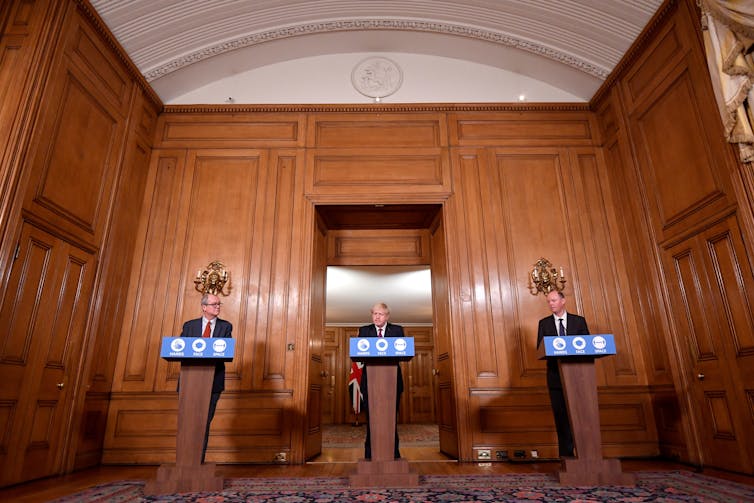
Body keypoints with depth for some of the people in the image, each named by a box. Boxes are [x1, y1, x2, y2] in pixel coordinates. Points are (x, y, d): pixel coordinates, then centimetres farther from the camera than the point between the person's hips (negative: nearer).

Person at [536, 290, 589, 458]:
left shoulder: (579, 321, 7)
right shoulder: (544, 323, 7)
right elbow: (540, 349, 1)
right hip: (556, 376, 0)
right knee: (561, 416, 4)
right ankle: (566, 453, 13)